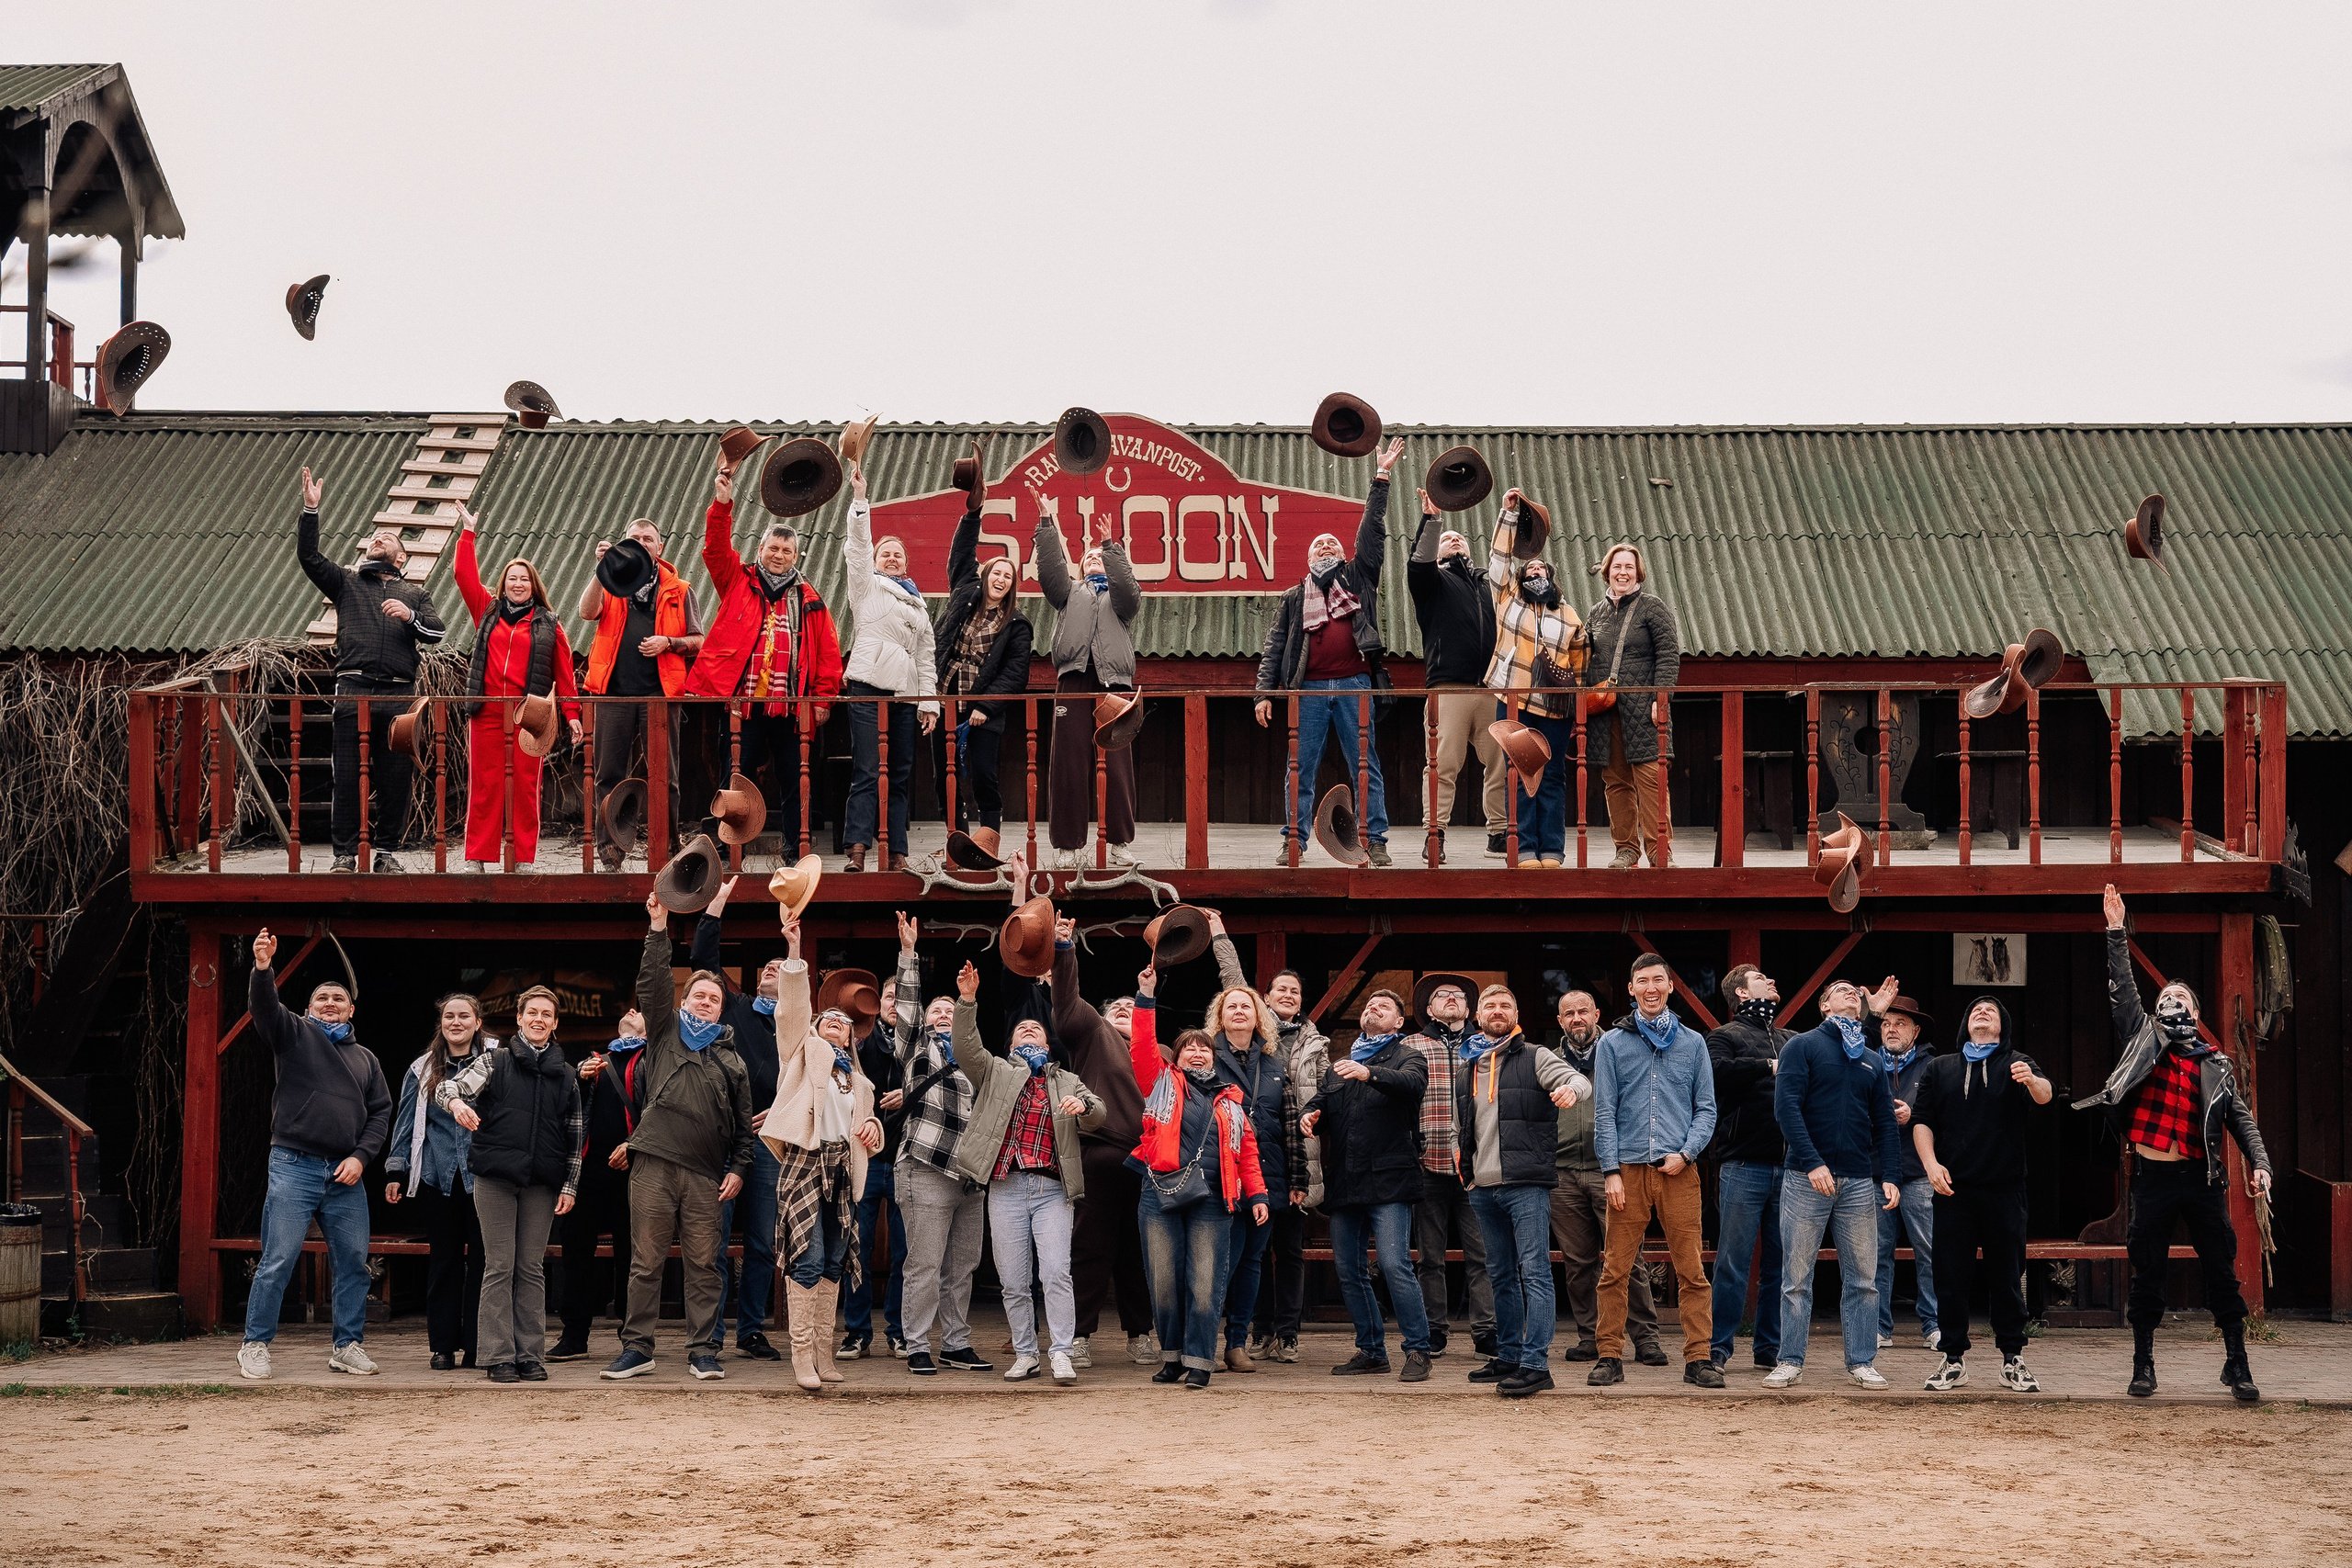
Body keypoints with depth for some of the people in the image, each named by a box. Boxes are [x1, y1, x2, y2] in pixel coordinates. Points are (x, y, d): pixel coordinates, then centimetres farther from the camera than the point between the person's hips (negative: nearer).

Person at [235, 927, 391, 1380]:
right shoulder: (295, 1033, 8)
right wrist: (263, 969, -30)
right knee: (278, 1261, -6)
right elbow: (264, 1008, -11)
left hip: (345, 1175, 4)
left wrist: (361, 1156, -2)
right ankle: (255, 1346, 1)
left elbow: (381, 1111, 14)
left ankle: (348, 1347, 14)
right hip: (295, 1166, -4)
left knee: (354, 1262, 4)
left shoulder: (365, 1058, 20)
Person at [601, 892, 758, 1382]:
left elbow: (743, 1123, 17)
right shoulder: (666, 1033, 14)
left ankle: (701, 1350, 6)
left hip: (705, 1174, 2)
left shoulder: (732, 1061, 18)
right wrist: (659, 929, -8)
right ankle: (637, 1348, 5)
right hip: (654, 1163, -2)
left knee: (704, 1264, 1)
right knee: (646, 1261, 0)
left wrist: (739, 1168, 4)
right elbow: (652, 984, 1)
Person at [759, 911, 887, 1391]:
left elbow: (865, 1121, 26)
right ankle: (802, 1356, -14)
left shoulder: (857, 1080, 27)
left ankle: (823, 1355, 7)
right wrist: (794, 949, -17)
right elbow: (793, 1006, -4)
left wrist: (872, 1125, 1)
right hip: (804, 1159, -6)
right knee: (808, 1258, -13)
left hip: (842, 1168, 6)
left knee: (834, 1262, 3)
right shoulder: (803, 1049, 11)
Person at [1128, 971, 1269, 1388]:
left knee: (1205, 1284, -5)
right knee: (1165, 1281, 2)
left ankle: (1199, 1361, 0)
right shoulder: (1162, 1084, 13)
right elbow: (1142, 1048, 0)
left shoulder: (1229, 1100, 17)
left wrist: (1257, 1195, 8)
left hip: (1212, 1201, 1)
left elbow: (1248, 1150, 16)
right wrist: (1145, 997, -7)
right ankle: (1172, 1356, 14)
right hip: (1161, 1196, -1)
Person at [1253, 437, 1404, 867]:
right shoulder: (1294, 598, 17)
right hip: (1310, 689, 1)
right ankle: (1293, 840, 6)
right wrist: (1265, 692, 4)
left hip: (1354, 685, -1)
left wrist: (1381, 479, 4)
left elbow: (1372, 532, 8)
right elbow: (1275, 649, 14)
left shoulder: (1358, 578, 16)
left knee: (1365, 767, -1)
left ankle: (1375, 841, 0)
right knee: (1302, 769, 2)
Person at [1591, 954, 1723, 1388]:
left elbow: (1706, 1109, 10)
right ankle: (1609, 1356, 5)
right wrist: (1611, 1171, -4)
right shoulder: (1612, 1044, 9)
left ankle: (1698, 1358, 1)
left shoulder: (1692, 1043, 12)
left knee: (1691, 1271, -2)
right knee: (1616, 1270, -1)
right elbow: (1604, 1113, 4)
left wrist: (1686, 1153, -6)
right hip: (1628, 1170, 0)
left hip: (1678, 1171, 0)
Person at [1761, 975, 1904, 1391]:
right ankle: (1790, 1361, 5)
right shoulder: (1802, 1046, 2)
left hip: (1859, 1181, 4)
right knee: (1796, 1275, -1)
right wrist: (1812, 1163, -17)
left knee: (1862, 1278, 4)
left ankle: (1862, 1361, 11)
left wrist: (1890, 1176, 3)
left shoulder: (1872, 1060, 17)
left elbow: (1884, 1122, 15)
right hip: (1806, 1178, -4)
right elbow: (1786, 1106, -8)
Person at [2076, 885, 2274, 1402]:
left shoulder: (2215, 1064, 12)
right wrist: (2117, 933, -5)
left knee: (2221, 1271, 2)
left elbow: (2239, 1117, 9)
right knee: (2147, 1274, 4)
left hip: (2202, 1177, 0)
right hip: (2154, 1177, 0)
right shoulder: (2144, 1038, 10)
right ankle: (2143, 1365, 13)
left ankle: (2237, 1364, 11)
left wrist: (2259, 1163, -5)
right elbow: (2122, 990, 2)